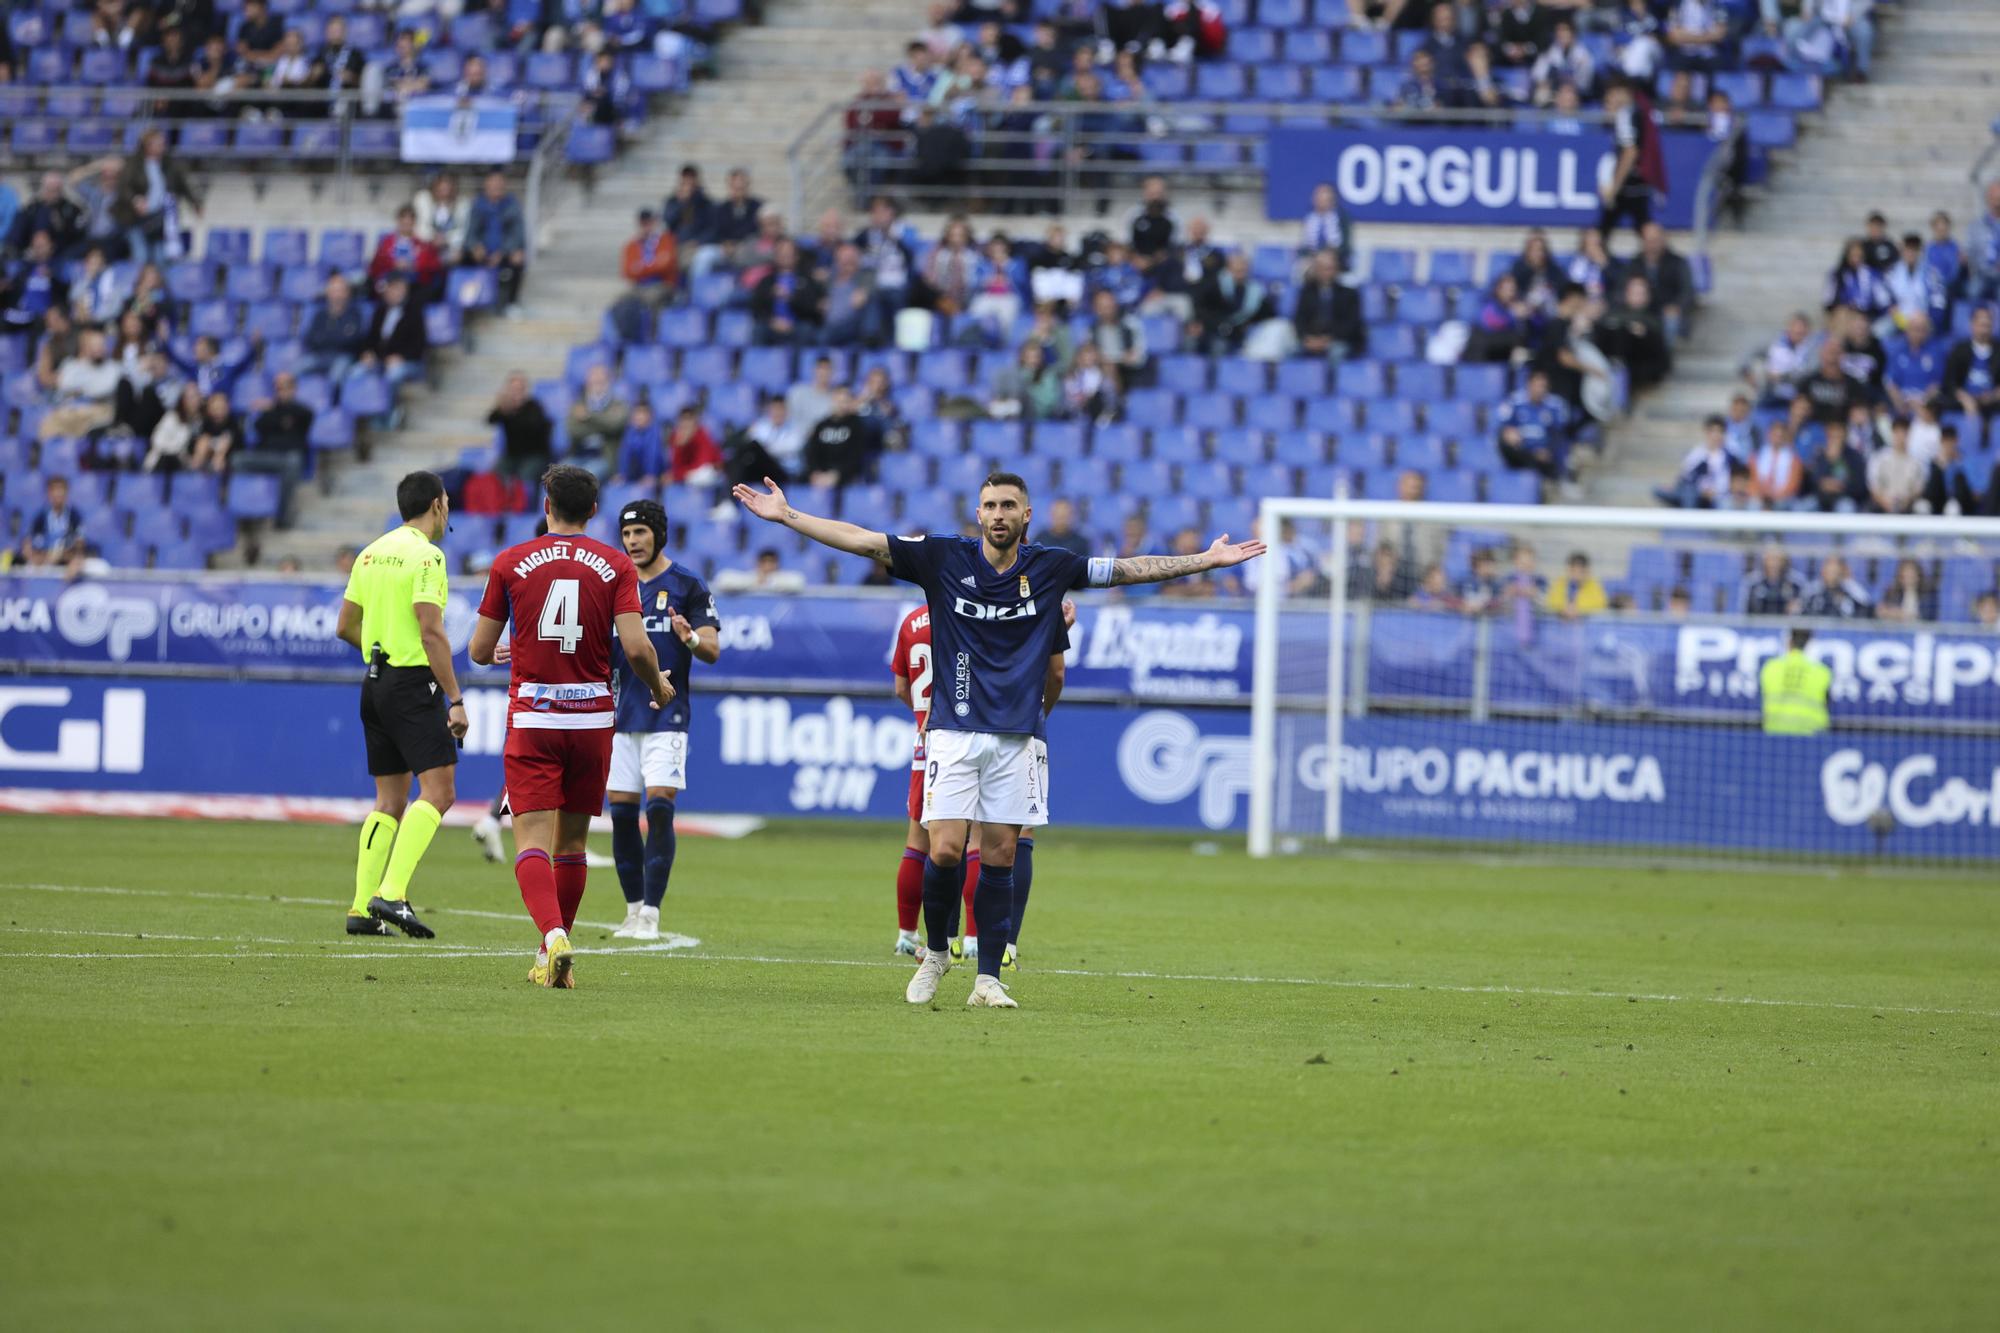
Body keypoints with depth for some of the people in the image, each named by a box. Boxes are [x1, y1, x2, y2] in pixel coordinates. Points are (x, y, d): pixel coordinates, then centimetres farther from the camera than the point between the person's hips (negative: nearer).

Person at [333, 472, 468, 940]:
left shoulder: (372, 553, 13)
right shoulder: (425, 555, -11)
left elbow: (345, 626, 16)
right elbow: (431, 632, -18)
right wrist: (455, 700, -17)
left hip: (376, 684, 8)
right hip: (414, 682, -8)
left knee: (390, 801, 12)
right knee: (438, 791, -11)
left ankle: (362, 909, 8)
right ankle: (391, 895, -23)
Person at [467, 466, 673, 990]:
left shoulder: (511, 563, 0)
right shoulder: (615, 566, 0)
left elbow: (479, 650, 3)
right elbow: (636, 646, -10)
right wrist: (658, 686, 10)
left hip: (532, 716, -2)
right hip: (592, 716, 2)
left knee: (532, 841, -7)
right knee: (571, 841, 15)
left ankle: (553, 936, -31)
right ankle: (555, 956, 22)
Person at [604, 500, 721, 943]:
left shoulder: (687, 585, -1)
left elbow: (713, 650, -6)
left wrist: (690, 639, -27)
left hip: (666, 717, -5)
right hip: (622, 717, 5)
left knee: (659, 809, -12)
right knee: (621, 814, 3)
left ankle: (650, 916, -10)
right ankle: (633, 910, 13)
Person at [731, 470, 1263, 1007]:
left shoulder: (1050, 568, 5)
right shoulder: (943, 559, 0)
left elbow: (1131, 569, 13)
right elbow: (861, 541, -1)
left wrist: (1207, 560, 14)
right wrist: (786, 516, -5)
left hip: (1015, 738, 1)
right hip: (954, 734, -1)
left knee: (1000, 857, 1)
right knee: (945, 851, -10)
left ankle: (988, 979, 7)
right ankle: (936, 952, 14)